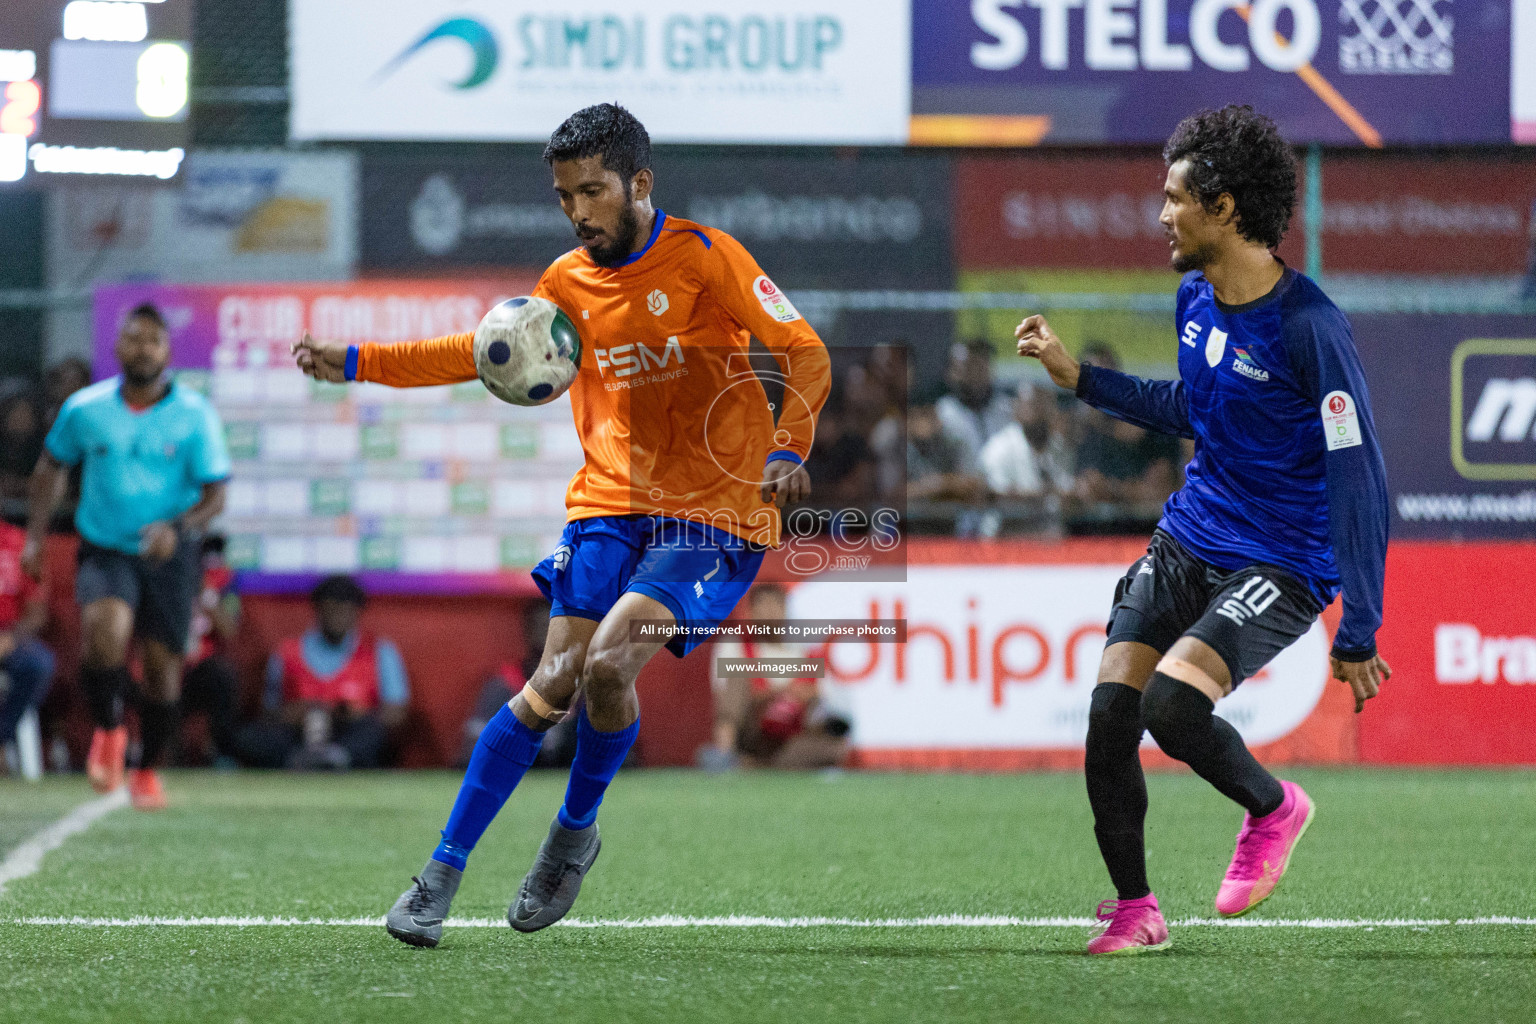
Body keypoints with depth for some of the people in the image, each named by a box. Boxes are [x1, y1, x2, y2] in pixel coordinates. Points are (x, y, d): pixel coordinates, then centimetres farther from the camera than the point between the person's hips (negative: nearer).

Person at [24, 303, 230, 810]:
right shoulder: (85, 408, -2)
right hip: (104, 551, 0)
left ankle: (147, 768, 27)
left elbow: (215, 494, -7)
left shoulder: (195, 415, -6)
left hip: (168, 556, 0)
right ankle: (109, 730, -1)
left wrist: (177, 527, -26)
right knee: (105, 630, -28)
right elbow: (52, 468, 14)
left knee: (162, 664, 3)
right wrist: (35, 535, 7)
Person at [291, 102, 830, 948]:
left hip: (712, 516, -4)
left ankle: (576, 829, 5)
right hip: (610, 502, 4)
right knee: (554, 682, -9)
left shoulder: (704, 257, -7)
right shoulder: (569, 283, 9)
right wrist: (357, 364, 16)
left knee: (607, 665, -22)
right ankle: (443, 872, -3)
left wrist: (787, 451, -24)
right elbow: (487, 350, 23)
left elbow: (805, 354, -7)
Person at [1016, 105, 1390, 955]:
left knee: (1171, 703, -27)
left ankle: (1272, 807, 3)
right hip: (1186, 541, 7)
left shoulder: (1309, 328, -21)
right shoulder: (1196, 298, 4)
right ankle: (1134, 909, 11)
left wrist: (1357, 636, -21)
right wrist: (1077, 376, 16)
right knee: (1108, 714, -5)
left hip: (1280, 566, -7)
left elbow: (1360, 482, -20)